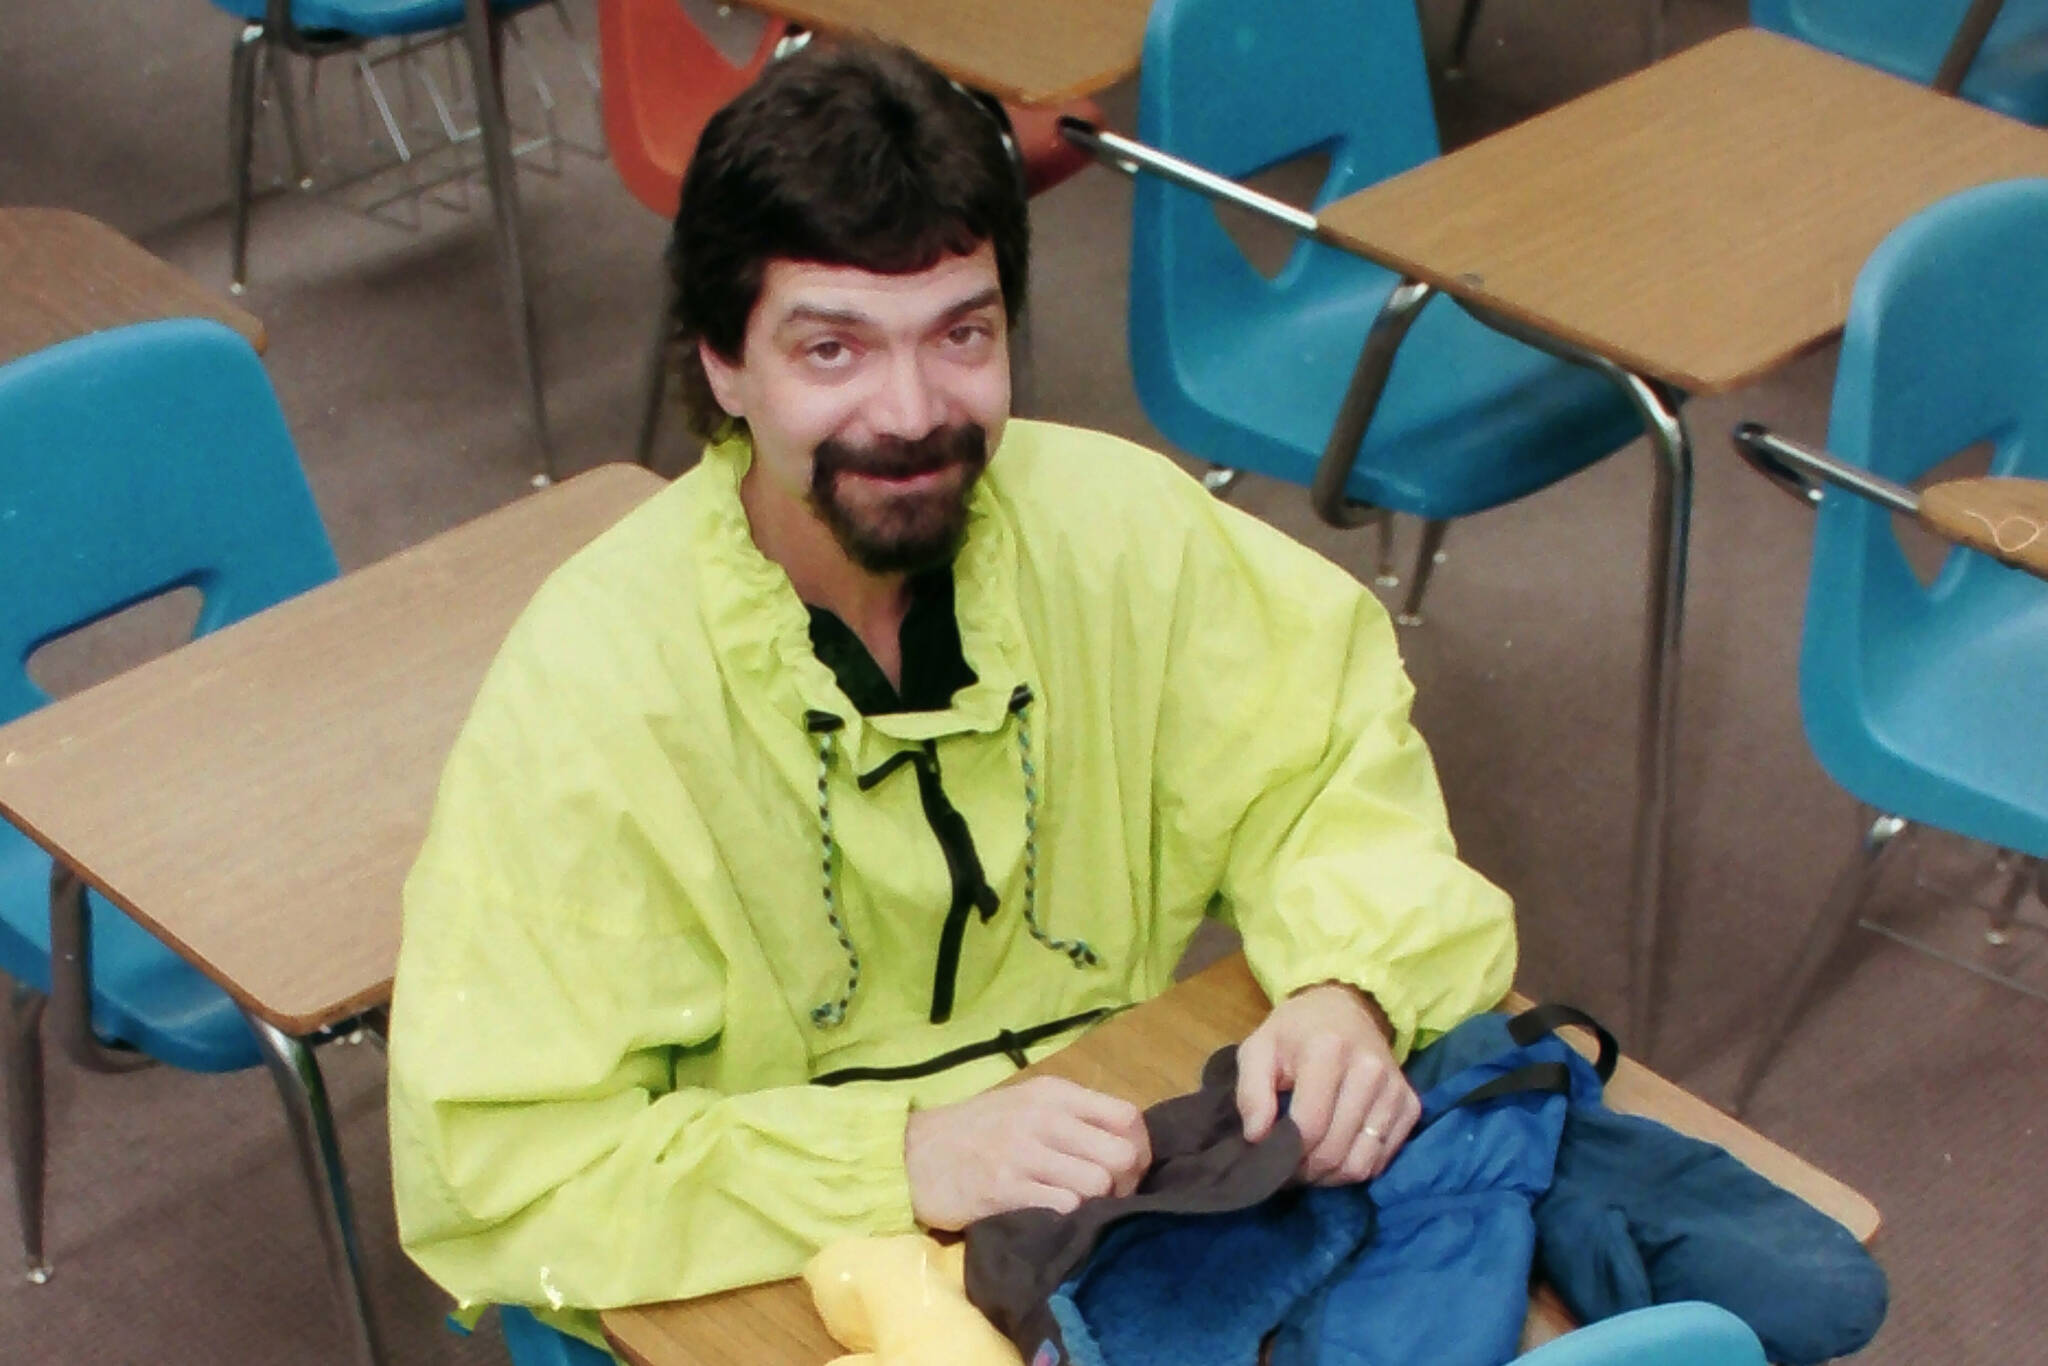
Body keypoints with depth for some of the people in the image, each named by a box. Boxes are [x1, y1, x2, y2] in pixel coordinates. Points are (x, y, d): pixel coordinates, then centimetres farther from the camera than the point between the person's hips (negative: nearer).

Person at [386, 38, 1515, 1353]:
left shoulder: (1108, 520, -11)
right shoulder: (588, 694, -22)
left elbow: (1335, 726, 5)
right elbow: (499, 1170, -21)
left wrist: (1349, 986, -14)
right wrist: (908, 1158, -31)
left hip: (1111, 1185, 4)